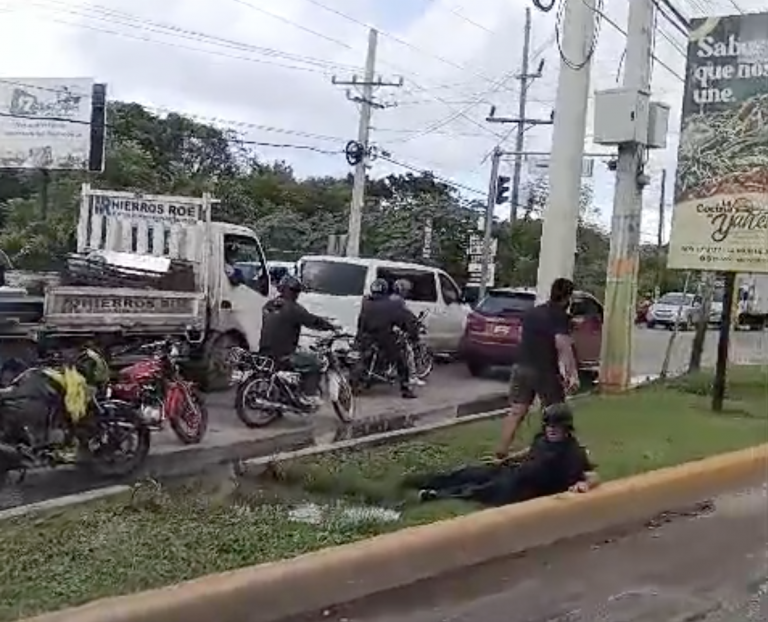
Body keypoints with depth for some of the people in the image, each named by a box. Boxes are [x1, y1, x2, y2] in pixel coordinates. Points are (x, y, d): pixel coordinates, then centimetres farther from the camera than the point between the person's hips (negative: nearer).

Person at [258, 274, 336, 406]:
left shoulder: (268, 306, 11)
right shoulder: (292, 308, -13)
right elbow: (313, 321, -11)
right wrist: (331, 326, 3)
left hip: (265, 353, 8)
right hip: (282, 356, -8)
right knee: (313, 362, 3)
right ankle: (309, 397, -2)